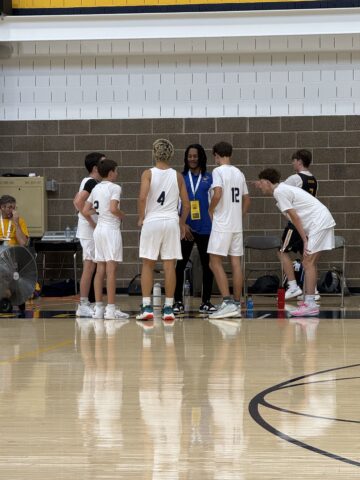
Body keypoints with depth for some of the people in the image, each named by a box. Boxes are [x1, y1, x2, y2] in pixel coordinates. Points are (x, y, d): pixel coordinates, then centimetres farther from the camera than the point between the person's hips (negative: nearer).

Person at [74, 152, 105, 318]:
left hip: (90, 231, 10)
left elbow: (77, 201, 23)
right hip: (90, 231, -10)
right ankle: (83, 305, -6)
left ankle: (84, 304, 15)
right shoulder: (92, 183, -15)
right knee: (89, 267, -7)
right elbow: (79, 202, -27)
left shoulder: (87, 181, 14)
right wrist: (92, 222, -20)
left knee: (90, 267, 12)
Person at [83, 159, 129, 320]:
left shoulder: (96, 188, 12)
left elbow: (85, 211, 10)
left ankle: (98, 308, 8)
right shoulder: (115, 187, -8)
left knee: (100, 269, 8)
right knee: (111, 269, -7)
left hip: (99, 229, 7)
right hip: (111, 229, -7)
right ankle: (111, 309, -9)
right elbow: (113, 209, -22)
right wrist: (122, 215, -2)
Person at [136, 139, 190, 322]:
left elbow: (142, 197, -16)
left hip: (151, 222, -2)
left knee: (147, 265, 6)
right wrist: (182, 223, 19)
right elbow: (186, 204, 5)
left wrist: (141, 218, -2)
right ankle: (168, 308, 4)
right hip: (172, 222, 2)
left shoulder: (148, 174, -3)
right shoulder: (177, 176, 5)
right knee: (169, 266, 4)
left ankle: (146, 307, 1)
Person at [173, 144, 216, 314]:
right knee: (180, 265, 0)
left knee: (207, 265, 5)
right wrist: (182, 224, -8)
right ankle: (178, 301, 8)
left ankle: (206, 302, 13)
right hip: (186, 228, 0)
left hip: (205, 228, 0)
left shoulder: (209, 178, 5)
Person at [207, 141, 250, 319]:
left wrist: (210, 210, -7)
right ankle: (237, 304, 9)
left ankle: (227, 303, -15)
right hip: (237, 225, 7)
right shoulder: (239, 173, 14)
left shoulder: (218, 171, -8)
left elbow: (218, 193, -22)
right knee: (236, 263, 7)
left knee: (215, 263, -5)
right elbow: (246, 199, 17)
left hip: (221, 224, -7)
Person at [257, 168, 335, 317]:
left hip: (319, 222, -10)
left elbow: (295, 218, -14)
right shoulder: (282, 189, 19)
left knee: (308, 263, -12)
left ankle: (310, 305, -16)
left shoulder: (279, 192, -10)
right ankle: (309, 302, 14)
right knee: (309, 263, 12)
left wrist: (305, 240, -14)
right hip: (322, 222, 10)